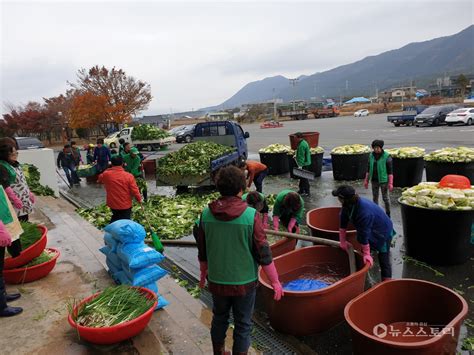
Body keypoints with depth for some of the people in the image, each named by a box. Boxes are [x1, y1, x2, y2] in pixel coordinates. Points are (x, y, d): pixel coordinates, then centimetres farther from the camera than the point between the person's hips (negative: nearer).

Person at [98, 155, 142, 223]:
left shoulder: (106, 174, -10)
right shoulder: (128, 176, -18)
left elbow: (99, 180, 14)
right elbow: (134, 190, -14)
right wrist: (139, 199, 1)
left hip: (112, 204, 3)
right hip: (125, 205, -3)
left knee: (115, 217, 30)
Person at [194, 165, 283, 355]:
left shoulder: (206, 214, -10)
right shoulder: (250, 215, -20)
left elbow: (202, 251, 2)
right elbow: (263, 253, -15)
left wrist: (203, 273, 18)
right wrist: (275, 281, -2)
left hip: (217, 281, 4)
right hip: (244, 282, -3)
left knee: (219, 319, 25)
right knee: (243, 325, 16)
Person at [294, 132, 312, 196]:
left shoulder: (302, 145, -22)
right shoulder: (304, 142, 11)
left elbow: (301, 156, -25)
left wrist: (300, 165, -26)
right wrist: (296, 156, 26)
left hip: (304, 164, -11)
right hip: (306, 163, 11)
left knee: (304, 178, -3)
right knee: (302, 177, 19)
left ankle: (306, 192, 5)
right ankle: (301, 190, 29)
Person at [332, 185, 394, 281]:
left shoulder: (364, 211, -41)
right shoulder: (349, 204, -16)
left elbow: (364, 234, -34)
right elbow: (343, 222, -5)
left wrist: (367, 254, -25)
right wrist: (343, 241, 1)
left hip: (383, 233, -8)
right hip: (371, 231, 8)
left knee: (384, 261, -5)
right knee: (362, 256, 17)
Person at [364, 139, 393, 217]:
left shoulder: (387, 156, -11)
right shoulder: (371, 155, 3)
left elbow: (390, 171, -10)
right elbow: (369, 169, 11)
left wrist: (390, 183, -13)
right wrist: (366, 180, 11)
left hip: (383, 180, -4)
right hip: (374, 180, 4)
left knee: (385, 198, 7)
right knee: (375, 197, 12)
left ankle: (388, 214, 22)